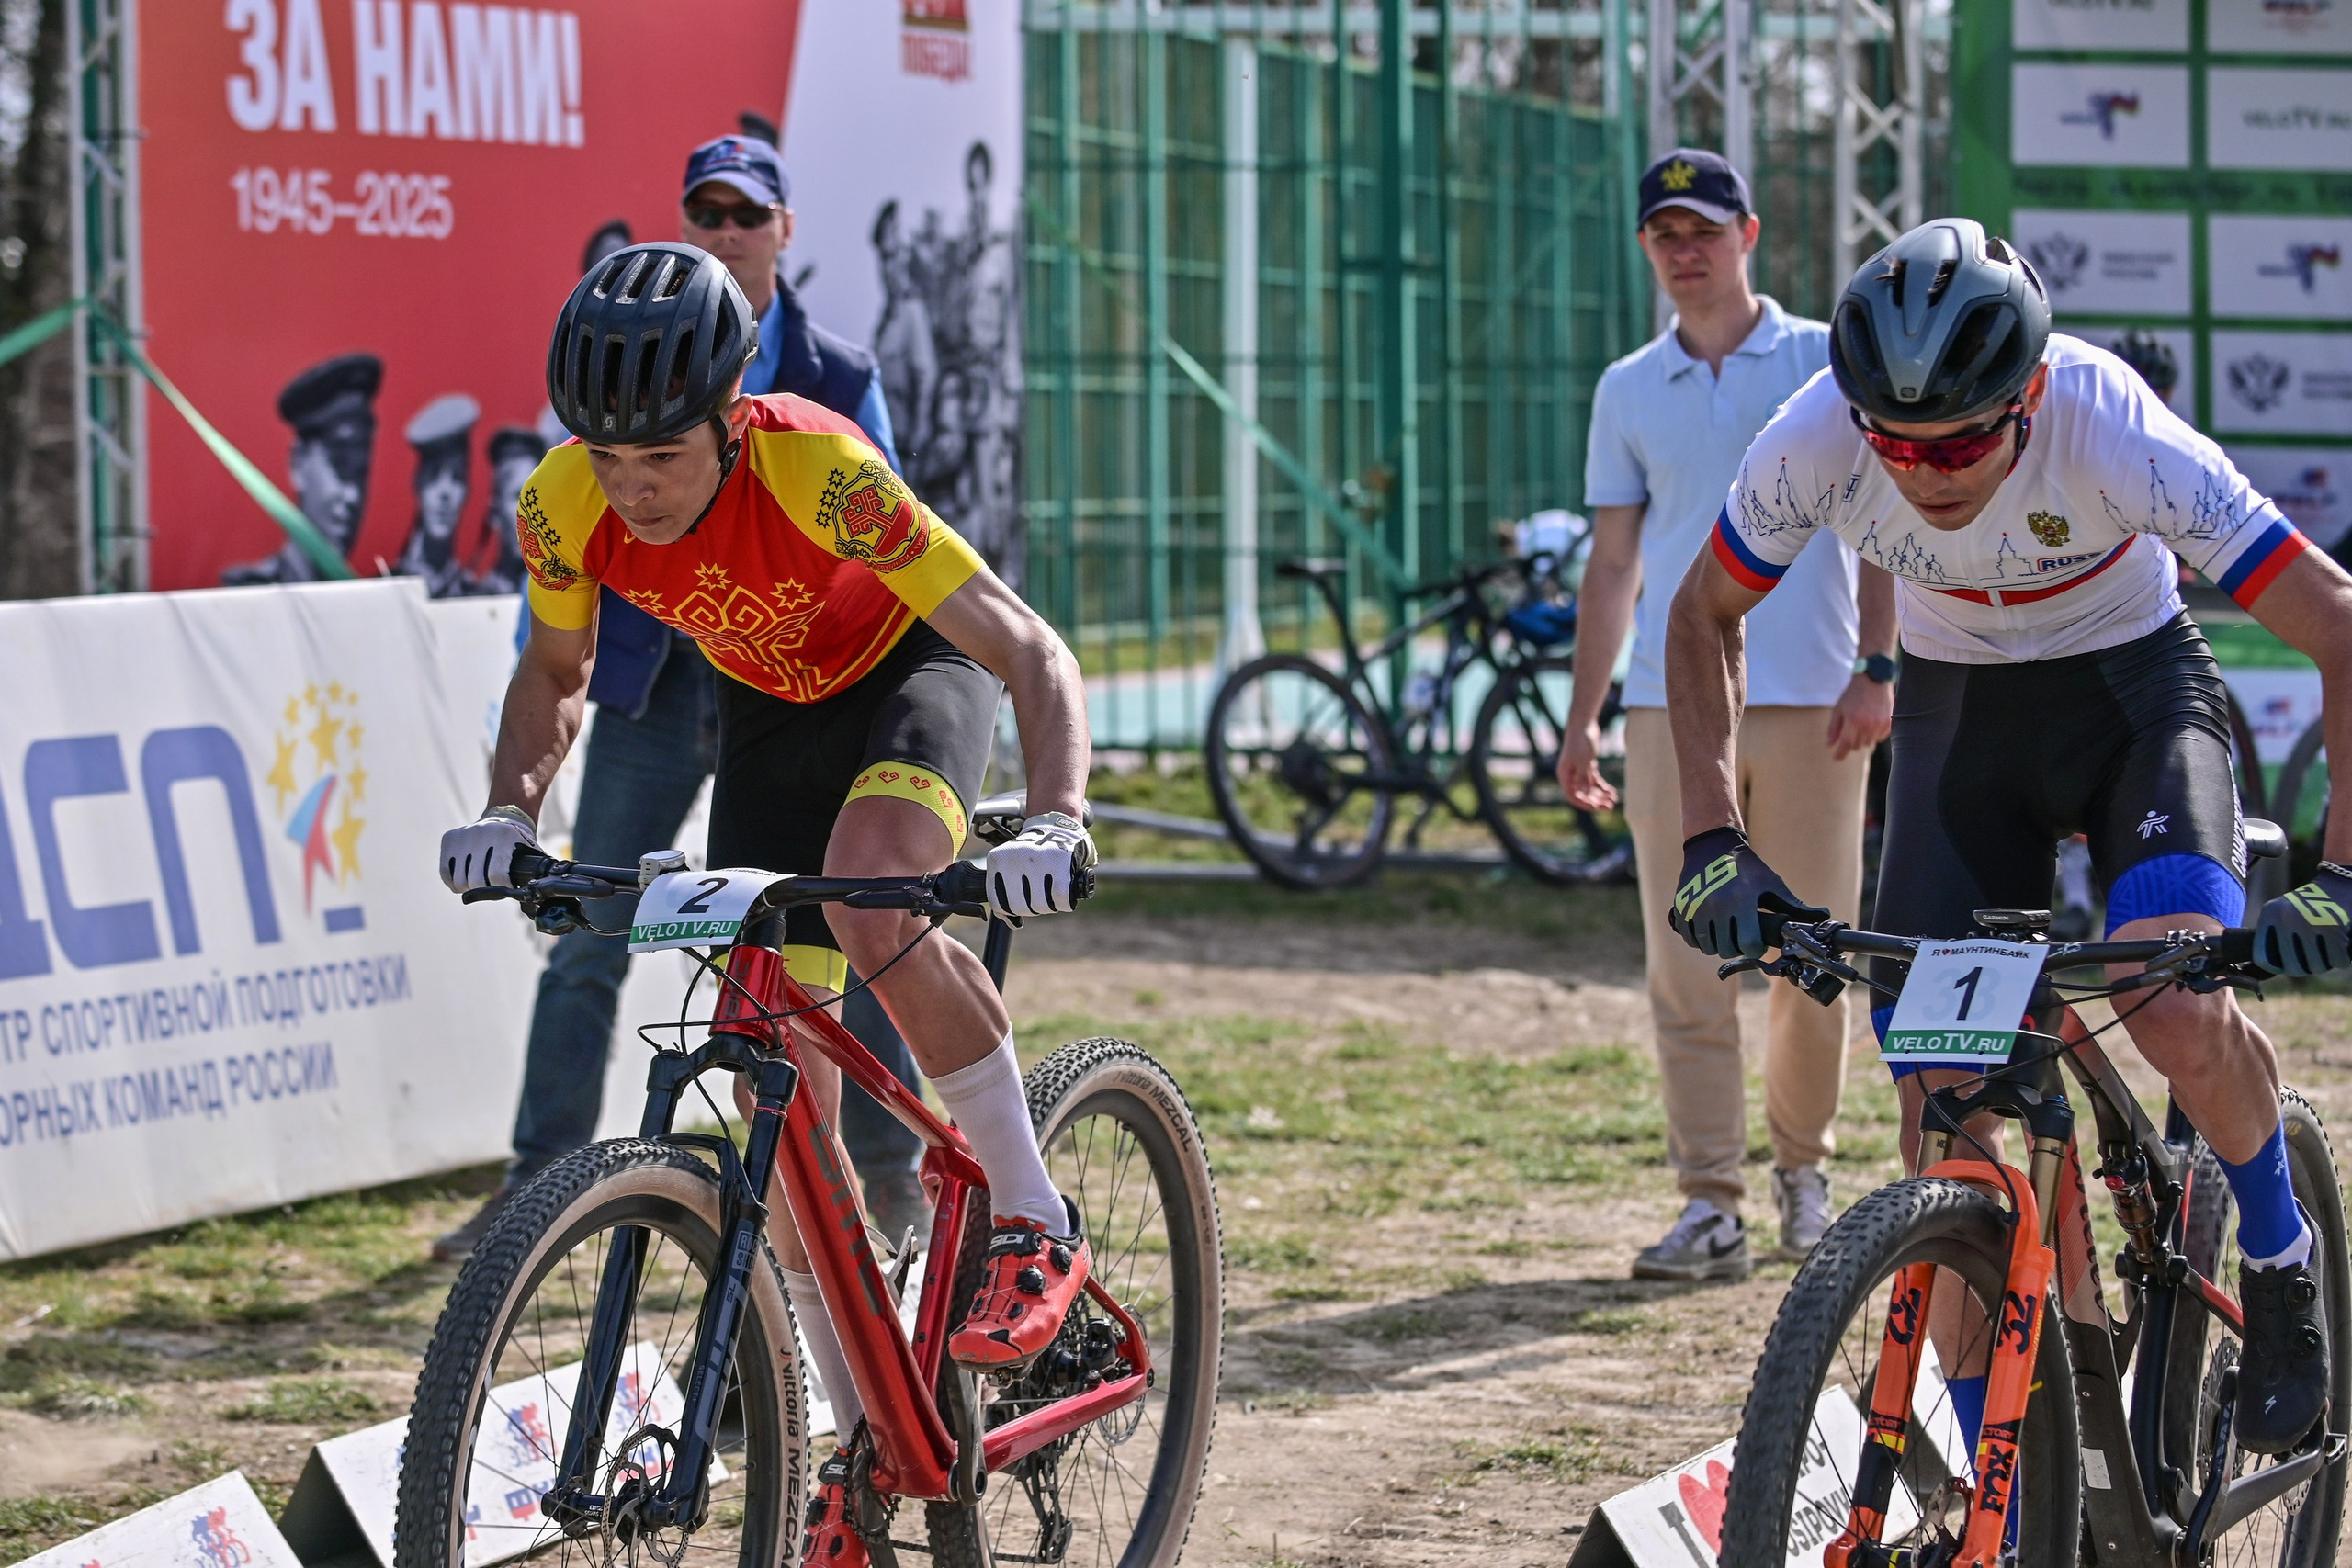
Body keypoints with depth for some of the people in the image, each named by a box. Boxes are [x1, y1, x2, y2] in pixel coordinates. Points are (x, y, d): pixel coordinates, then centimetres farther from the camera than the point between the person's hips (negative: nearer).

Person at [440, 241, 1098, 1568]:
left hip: (913, 673, -4)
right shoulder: (567, 504, -24)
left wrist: (1057, 823, -51)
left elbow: (1034, 655, -35)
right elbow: (555, 677, -2)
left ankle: (1035, 1222, -17)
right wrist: (512, 813, -19)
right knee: (782, 1085, -2)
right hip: (769, 710, 5)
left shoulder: (815, 472, -37)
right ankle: (867, 1437, 11)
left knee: (868, 895, -36)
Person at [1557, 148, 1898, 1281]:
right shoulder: (1628, 391, 13)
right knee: (1687, 966, -3)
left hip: (1810, 703, -2)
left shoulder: (1825, 362, 5)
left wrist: (1877, 665, -9)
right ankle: (1710, 1205, -1)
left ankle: (1802, 1166, 21)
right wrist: (1581, 717, 8)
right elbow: (1613, 563, 14)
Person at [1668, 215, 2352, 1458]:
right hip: (1957, 706, 3)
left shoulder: (2110, 433, -34)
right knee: (1938, 1099, -7)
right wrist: (1714, 840, -15)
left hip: (2130, 683, -3)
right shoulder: (1815, 441, -26)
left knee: (2176, 1012, -29)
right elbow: (1704, 615, -5)